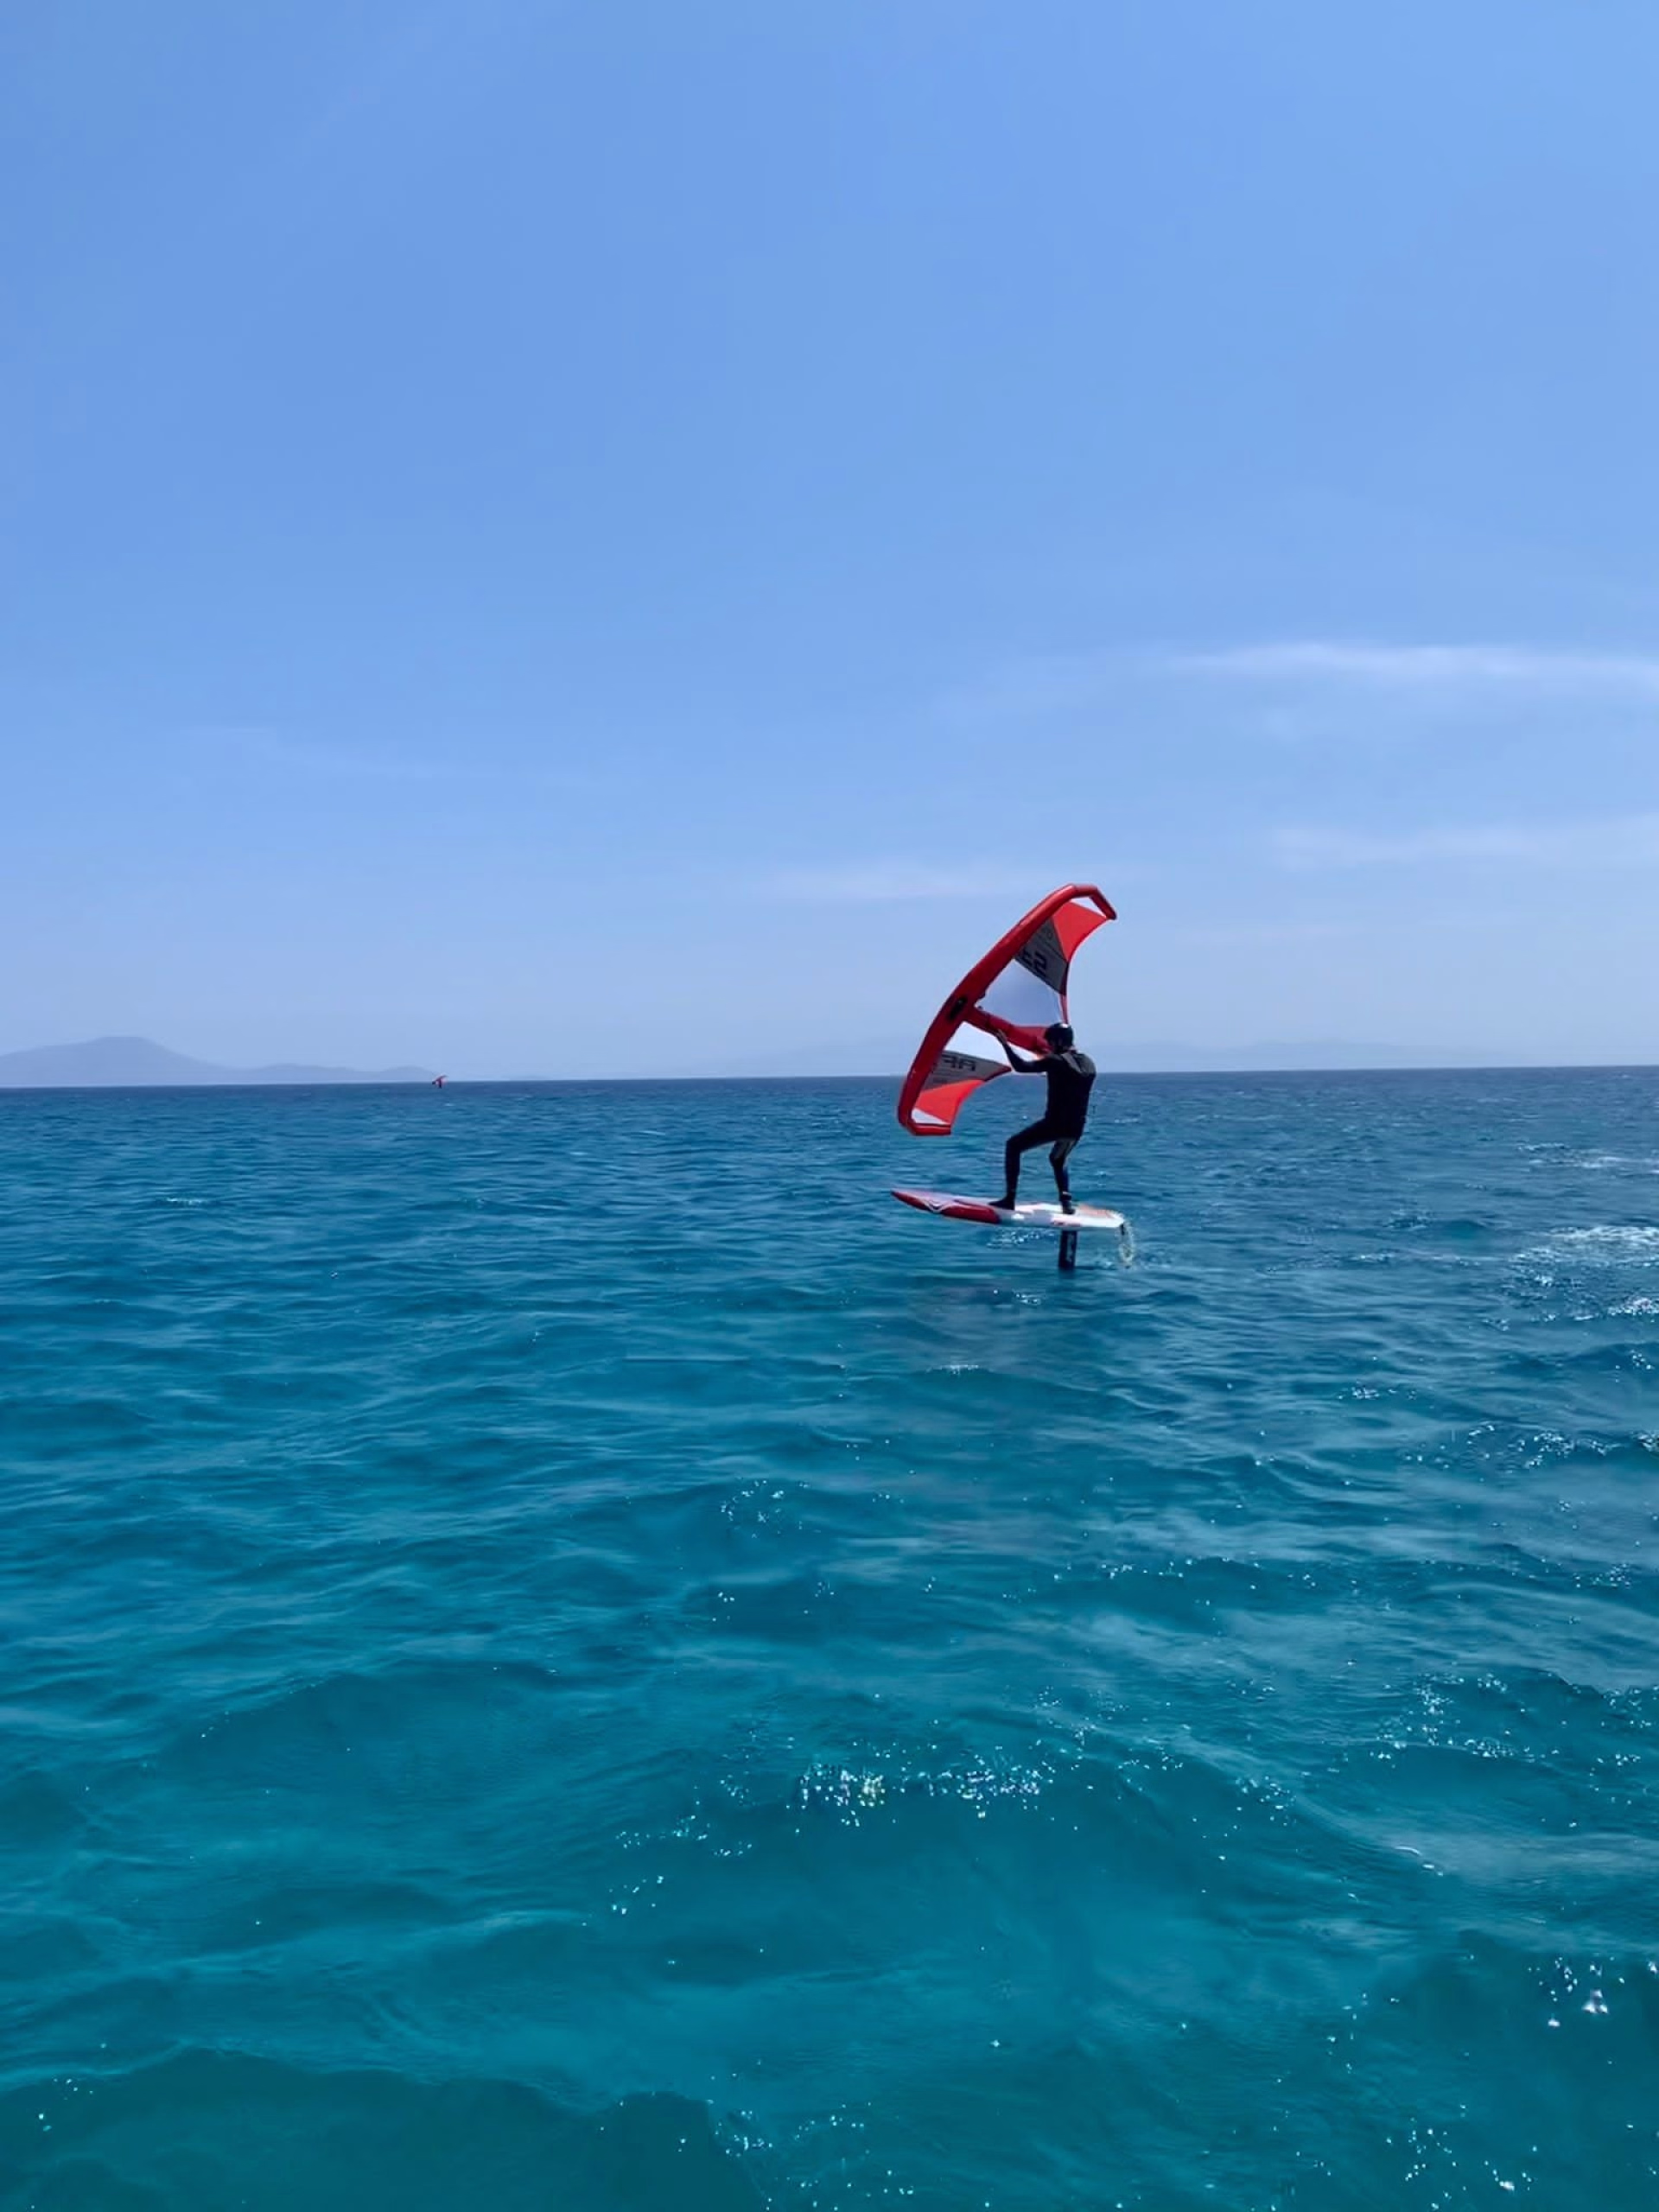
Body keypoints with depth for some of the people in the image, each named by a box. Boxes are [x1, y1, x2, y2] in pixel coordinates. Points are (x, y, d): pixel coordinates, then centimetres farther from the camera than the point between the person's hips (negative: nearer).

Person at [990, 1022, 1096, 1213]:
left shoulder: (1056, 1061, -9)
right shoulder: (1088, 1063, 11)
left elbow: (1022, 1067, -12)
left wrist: (1006, 1044, -2)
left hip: (1055, 1124, -7)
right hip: (1076, 1129, 7)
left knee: (1013, 1146, 9)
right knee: (1058, 1159, 32)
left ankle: (1010, 1198, 0)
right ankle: (1067, 1202, 12)